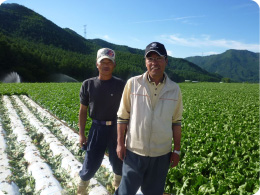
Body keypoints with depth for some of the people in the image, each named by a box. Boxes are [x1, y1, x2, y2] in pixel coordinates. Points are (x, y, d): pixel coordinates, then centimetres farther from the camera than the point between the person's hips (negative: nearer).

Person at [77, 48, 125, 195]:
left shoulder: (120, 85, -5)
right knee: (91, 162, 6)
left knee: (118, 162, 16)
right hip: (97, 128, 0)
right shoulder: (88, 84, -2)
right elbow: (83, 111, 3)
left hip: (116, 128, 1)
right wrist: (81, 134, 1)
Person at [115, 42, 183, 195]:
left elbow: (176, 122, 5)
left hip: (161, 154, 2)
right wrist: (120, 143, -1)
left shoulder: (174, 89, -1)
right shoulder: (133, 83, -7)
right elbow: (122, 116, -1)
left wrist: (177, 150, 6)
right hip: (134, 151, -1)